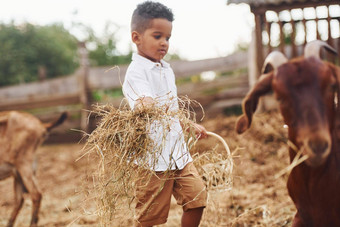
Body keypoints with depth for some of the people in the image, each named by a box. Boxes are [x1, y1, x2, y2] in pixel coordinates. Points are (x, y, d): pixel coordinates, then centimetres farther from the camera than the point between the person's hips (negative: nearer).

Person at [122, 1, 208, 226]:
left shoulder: (166, 70, 14)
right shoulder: (136, 72, -14)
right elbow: (145, 104, -34)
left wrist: (191, 125, 36)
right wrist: (150, 108, -56)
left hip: (178, 151, 8)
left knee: (197, 197, 5)